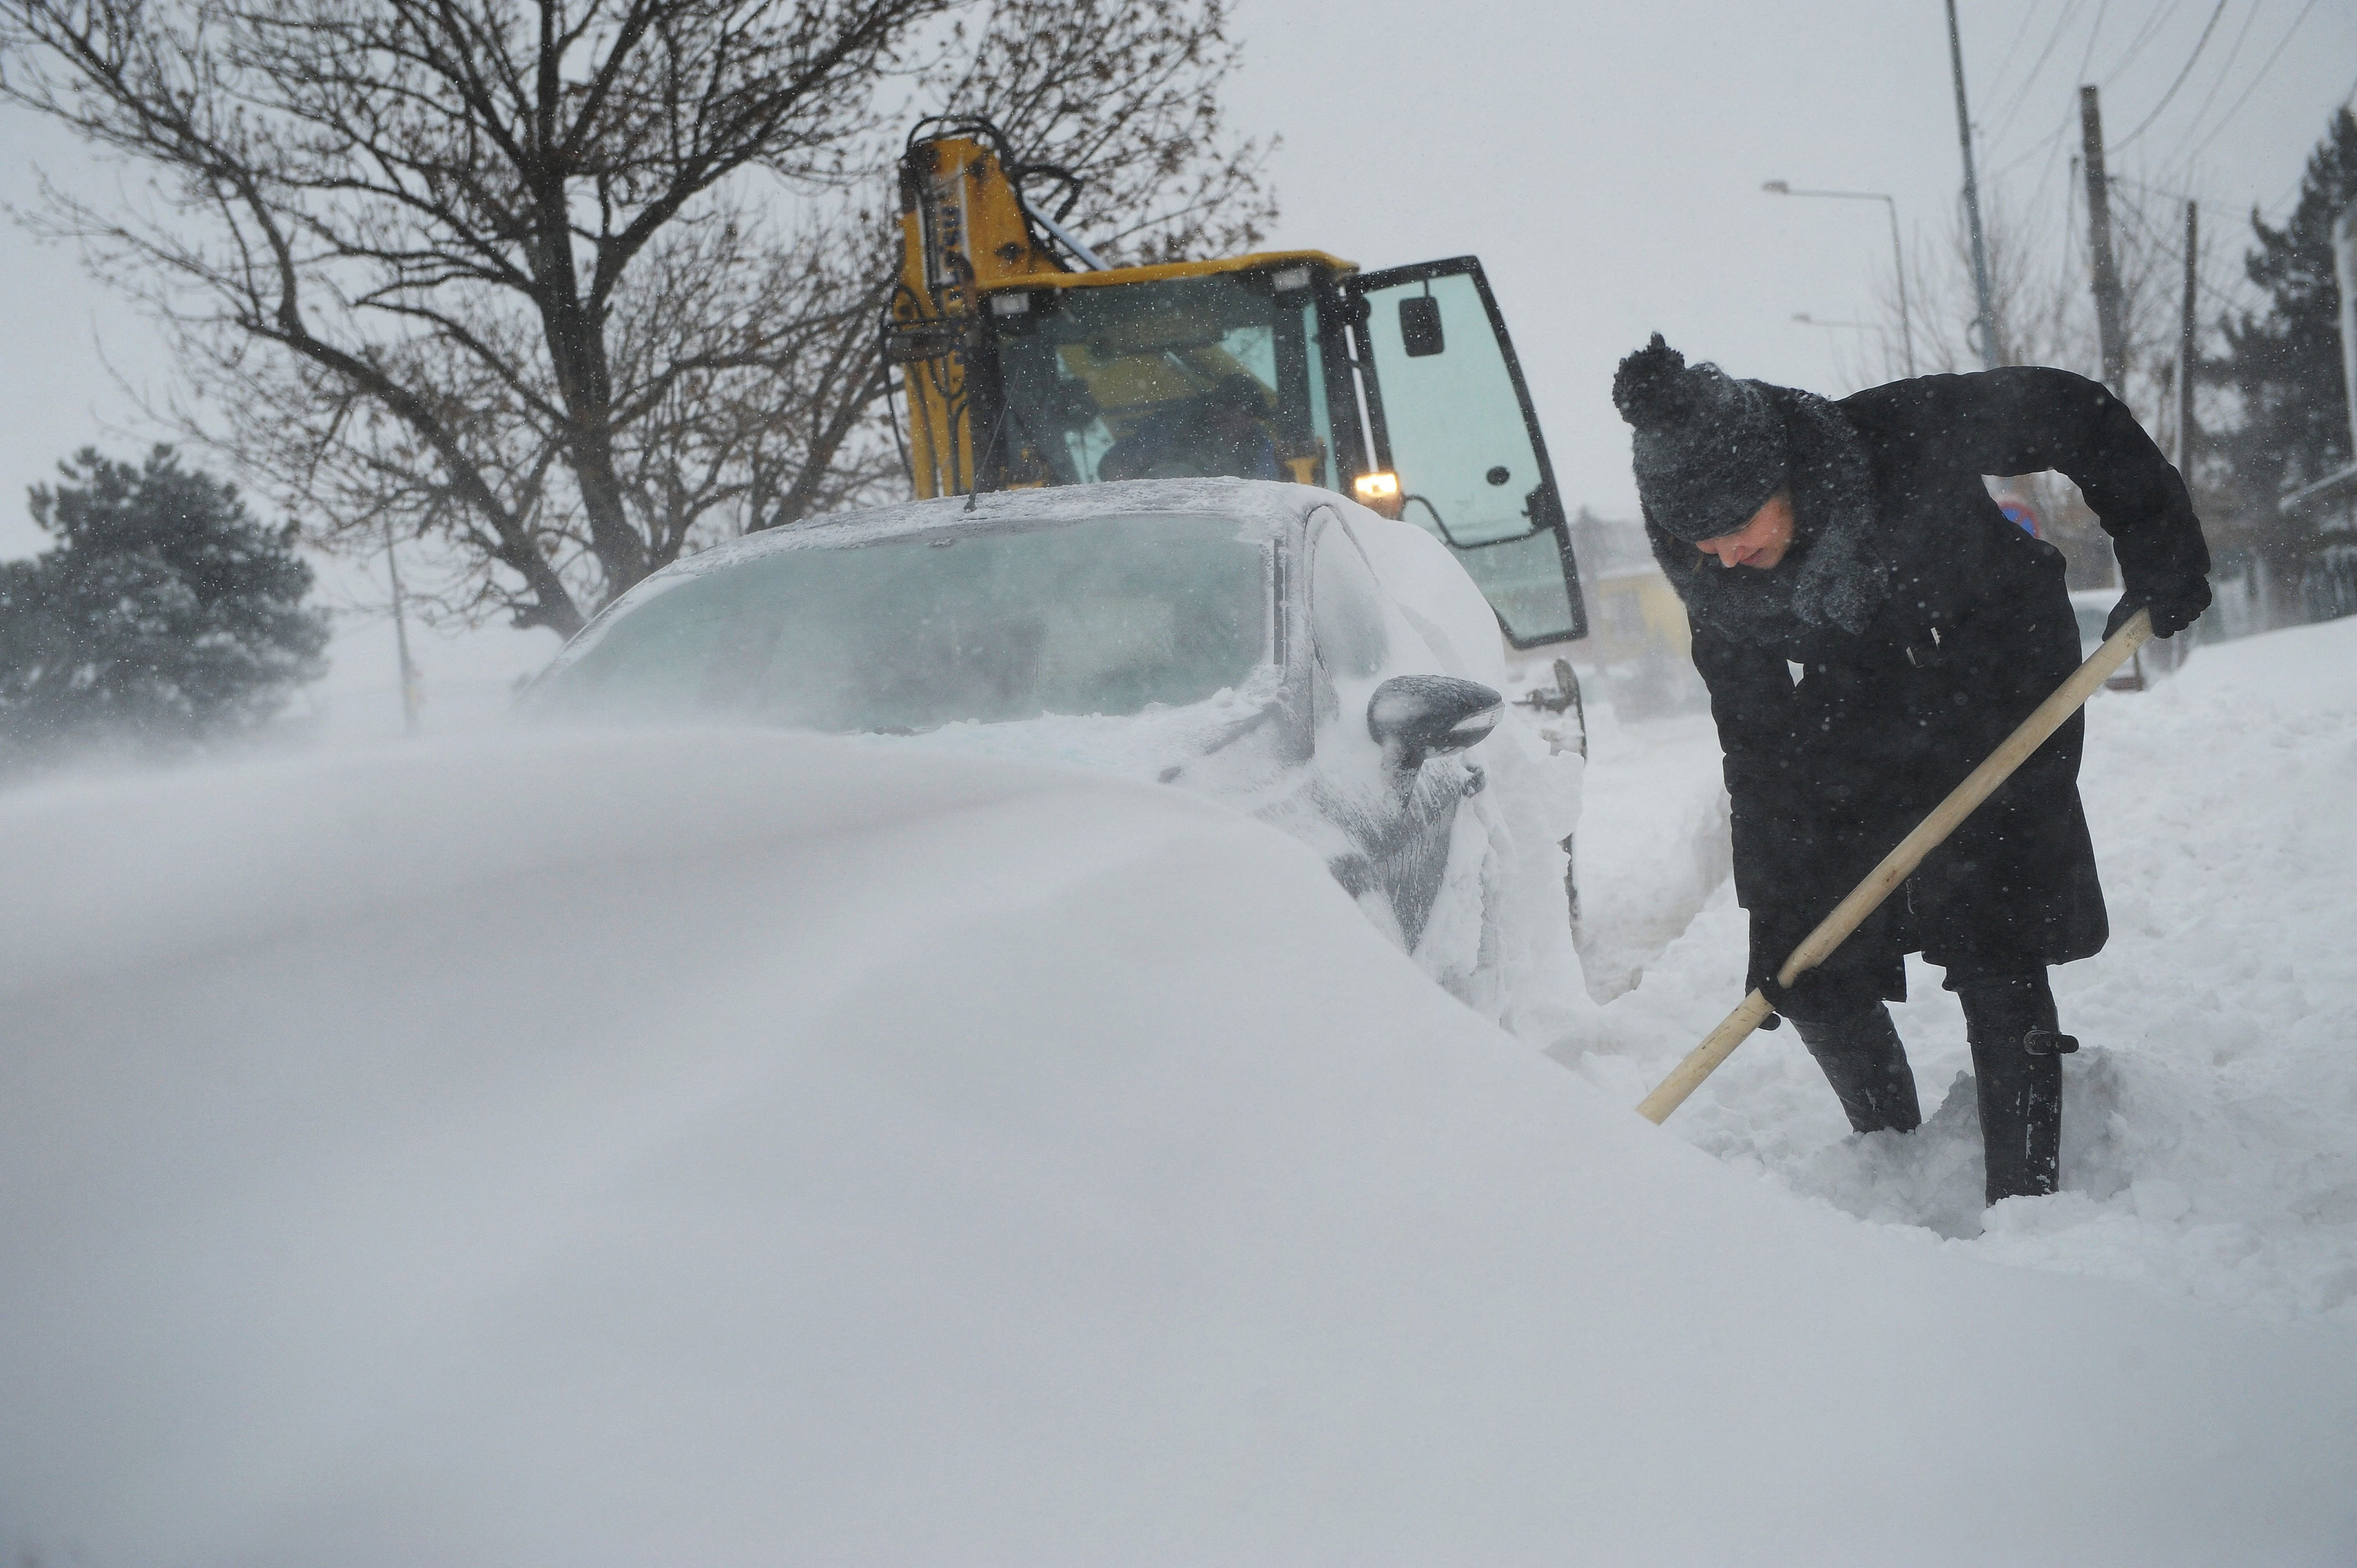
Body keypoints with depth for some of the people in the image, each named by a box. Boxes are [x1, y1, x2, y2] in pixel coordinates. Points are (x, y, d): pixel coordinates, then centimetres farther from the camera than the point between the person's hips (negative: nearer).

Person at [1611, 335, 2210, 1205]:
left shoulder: (1910, 437, -33)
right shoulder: (1704, 569, -22)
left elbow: (2077, 413, -15)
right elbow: (1756, 739, -10)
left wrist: (2159, 551, -11)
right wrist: (1775, 904, -11)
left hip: (1995, 704, -3)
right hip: (1849, 743, 3)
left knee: (1997, 968, -10)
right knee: (1815, 978, 2)